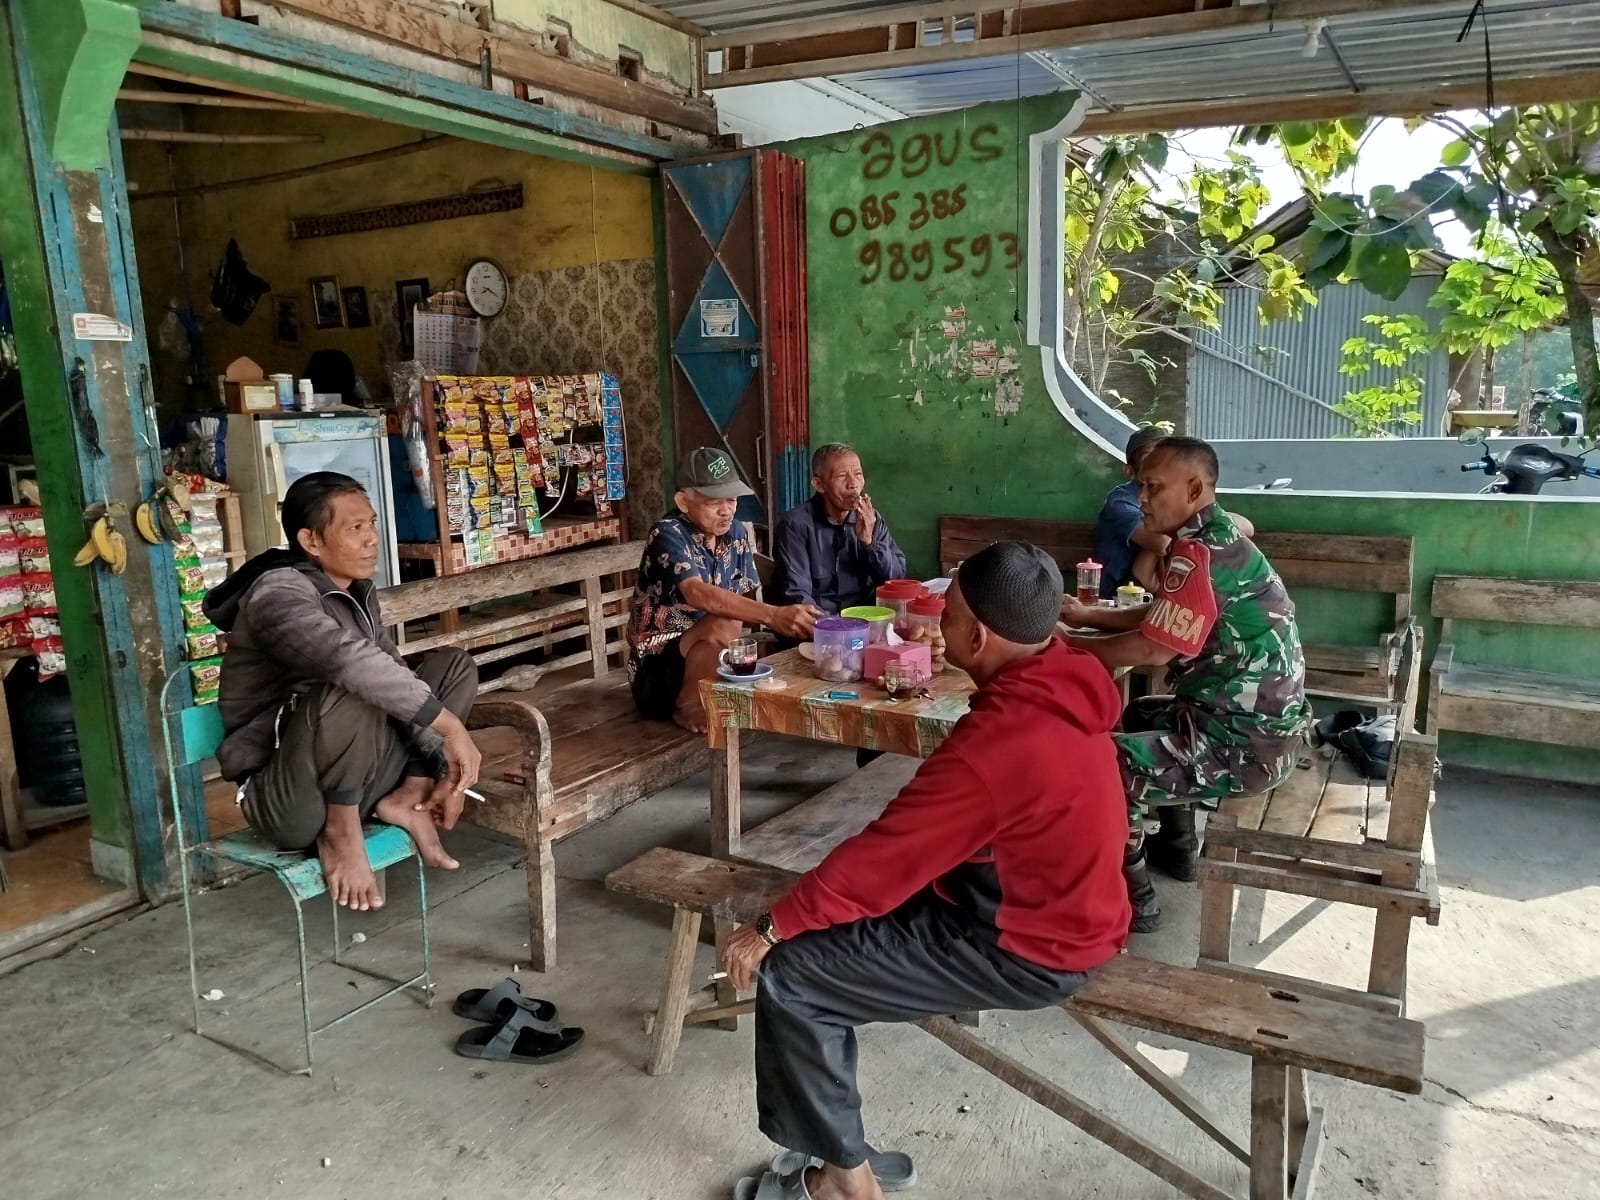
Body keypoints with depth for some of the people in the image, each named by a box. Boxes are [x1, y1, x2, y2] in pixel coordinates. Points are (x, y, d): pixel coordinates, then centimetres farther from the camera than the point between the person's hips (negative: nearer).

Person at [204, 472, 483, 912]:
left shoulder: (358, 594, 6)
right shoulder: (279, 592, -20)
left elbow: (394, 673, 9)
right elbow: (351, 660, -38)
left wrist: (443, 768, -2)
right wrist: (450, 727, -36)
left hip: (345, 782, 8)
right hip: (284, 800, -8)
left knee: (454, 666, 5)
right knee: (350, 692, -37)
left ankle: (405, 799, -3)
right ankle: (340, 832, -15)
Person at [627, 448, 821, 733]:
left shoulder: (736, 532, 2)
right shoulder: (668, 535, -20)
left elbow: (745, 600, 6)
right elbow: (698, 594, -37)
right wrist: (773, 615, -49)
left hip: (713, 654, 6)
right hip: (658, 669, -6)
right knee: (725, 625, -33)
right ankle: (688, 707, -10)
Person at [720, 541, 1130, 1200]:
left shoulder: (997, 743, -33)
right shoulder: (1064, 679, -7)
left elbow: (884, 857, -24)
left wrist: (770, 928, -13)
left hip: (1028, 949, -10)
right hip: (1058, 905, 10)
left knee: (787, 974, -8)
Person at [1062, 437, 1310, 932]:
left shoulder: (1198, 552, -22)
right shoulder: (1215, 537, 10)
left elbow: (1154, 648, -25)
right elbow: (1161, 620, 18)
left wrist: (1066, 647, -12)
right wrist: (1087, 616, 9)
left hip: (1245, 744, -11)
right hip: (1257, 722, 11)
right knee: (1141, 715, 30)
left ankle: (1132, 900, 2)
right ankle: (1177, 847, 36)